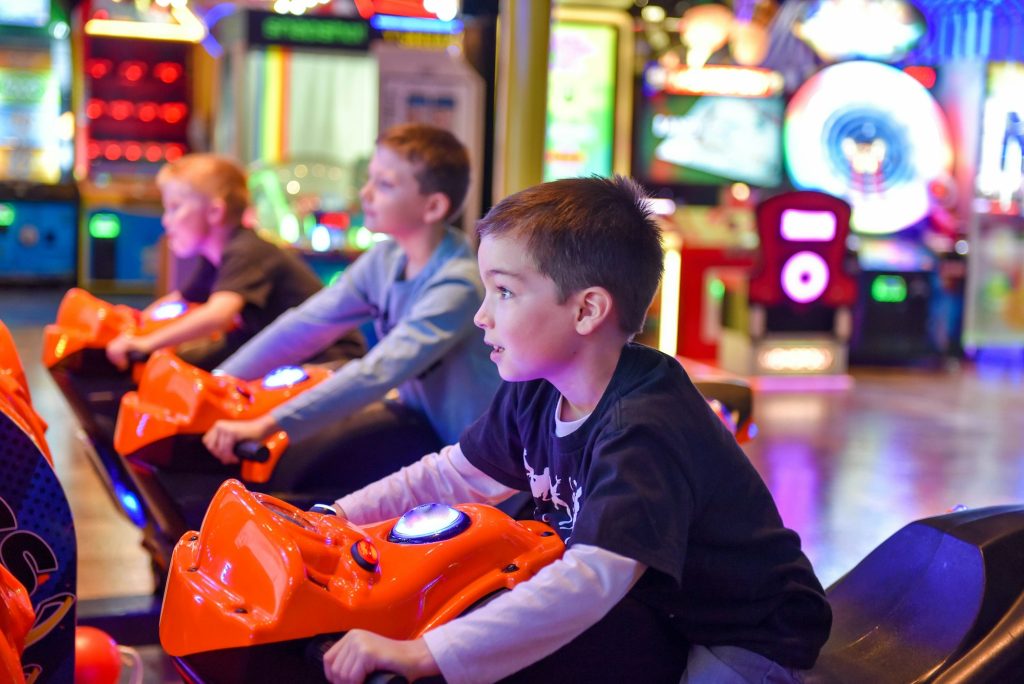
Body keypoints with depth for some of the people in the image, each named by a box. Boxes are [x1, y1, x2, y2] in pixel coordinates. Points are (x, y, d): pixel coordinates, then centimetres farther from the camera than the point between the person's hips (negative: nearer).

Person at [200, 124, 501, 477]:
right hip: (418, 418, 7)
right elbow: (306, 323, -1)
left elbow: (378, 373, -35)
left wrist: (267, 425, -39)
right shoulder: (387, 259, -2)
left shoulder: (458, 285, -26)